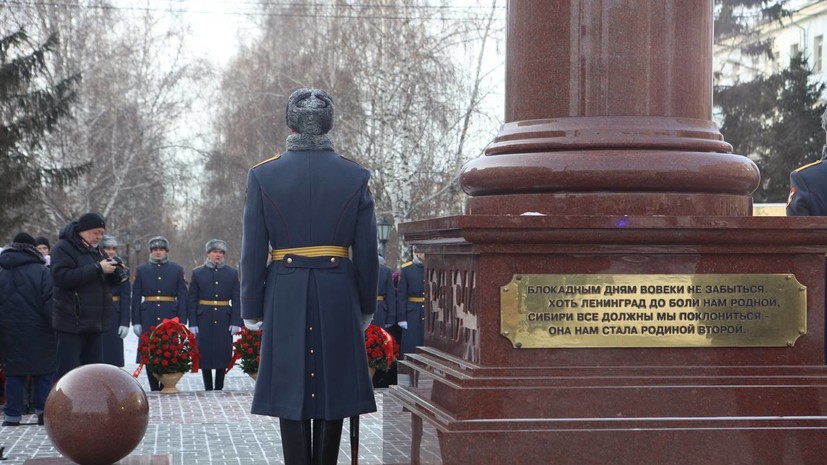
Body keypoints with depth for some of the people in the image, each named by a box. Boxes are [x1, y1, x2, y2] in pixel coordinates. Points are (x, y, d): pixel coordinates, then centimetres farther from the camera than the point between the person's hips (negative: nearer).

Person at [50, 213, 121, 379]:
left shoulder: (95, 251, 20)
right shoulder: (64, 248, -6)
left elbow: (105, 283, 25)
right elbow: (62, 277, -21)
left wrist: (115, 274, 1)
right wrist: (97, 269, -21)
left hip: (95, 324, 8)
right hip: (72, 323, -8)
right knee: (69, 373, -11)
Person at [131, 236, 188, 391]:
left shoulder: (177, 270, 8)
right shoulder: (141, 270, 9)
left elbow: (182, 297, 4)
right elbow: (136, 298, 7)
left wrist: (182, 321, -3)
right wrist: (136, 322, 0)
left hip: (170, 318, -1)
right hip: (148, 320, 1)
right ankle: (154, 389, 8)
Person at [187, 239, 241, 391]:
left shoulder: (232, 273, 6)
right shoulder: (197, 273, 5)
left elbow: (236, 300, 3)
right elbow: (192, 300, 2)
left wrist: (236, 322, -5)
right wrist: (192, 323, -5)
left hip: (224, 320, 1)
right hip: (204, 320, 0)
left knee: (223, 354, 1)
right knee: (205, 354, 1)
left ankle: (219, 389, 11)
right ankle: (208, 389, 9)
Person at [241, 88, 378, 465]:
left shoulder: (262, 176, -4)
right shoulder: (355, 176, -2)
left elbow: (253, 253, -3)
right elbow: (367, 254, 0)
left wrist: (252, 310, 5)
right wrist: (366, 307, 12)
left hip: (285, 298, -1)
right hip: (338, 298, 1)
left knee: (290, 390, 3)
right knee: (333, 388, 11)